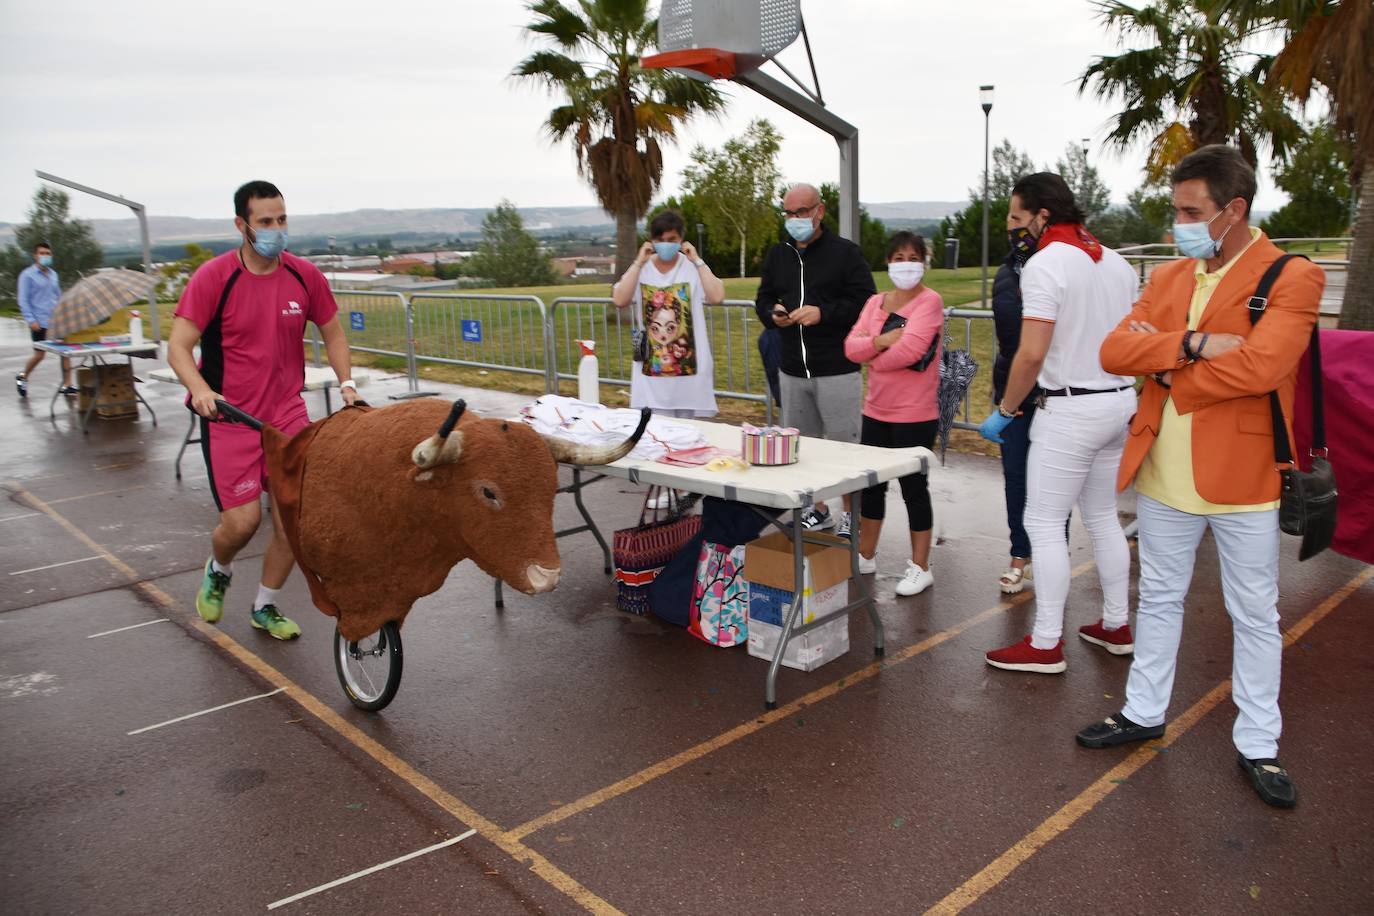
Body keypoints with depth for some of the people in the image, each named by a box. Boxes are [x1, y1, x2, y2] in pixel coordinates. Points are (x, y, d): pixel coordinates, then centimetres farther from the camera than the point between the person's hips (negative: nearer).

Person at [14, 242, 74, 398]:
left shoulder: (53, 274, 13)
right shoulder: (27, 275, -4)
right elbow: (23, 300, -7)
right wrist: (31, 320, -15)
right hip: (40, 323, -5)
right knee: (39, 355, 1)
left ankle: (66, 385, 0)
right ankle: (22, 377, 27)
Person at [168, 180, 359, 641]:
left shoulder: (304, 275, -1)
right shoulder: (213, 276, -10)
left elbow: (332, 331, 13)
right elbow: (179, 346, -12)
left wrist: (346, 383, 0)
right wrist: (200, 389, -31)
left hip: (287, 413, 3)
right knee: (243, 520, -8)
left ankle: (265, 608, 23)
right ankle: (218, 572, 30)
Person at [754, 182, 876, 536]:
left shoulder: (845, 252, -5)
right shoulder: (777, 255, 13)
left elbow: (866, 302, -10)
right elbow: (763, 298, 20)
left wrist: (823, 313, -21)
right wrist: (773, 315, -3)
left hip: (837, 370, -6)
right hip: (792, 370, 6)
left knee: (844, 445, 0)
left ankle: (850, 513, 14)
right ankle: (817, 509, 28)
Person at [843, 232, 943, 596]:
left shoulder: (930, 301, -10)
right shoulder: (875, 302, 9)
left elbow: (910, 349, -24)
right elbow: (851, 347, -1)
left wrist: (874, 360, -8)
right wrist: (881, 340, -19)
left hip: (915, 415, -6)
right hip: (877, 411, 7)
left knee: (913, 487, 3)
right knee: (871, 484, 16)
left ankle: (920, 568, 18)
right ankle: (865, 556, 33)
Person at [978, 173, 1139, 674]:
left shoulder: (1045, 263, -14)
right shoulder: (1116, 261, 11)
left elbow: (1032, 354, -21)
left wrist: (1004, 411, -10)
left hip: (1071, 408, -9)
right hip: (1122, 402, 9)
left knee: (1044, 524, -1)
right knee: (1103, 518, 18)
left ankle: (1046, 644, 4)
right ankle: (1116, 625, 29)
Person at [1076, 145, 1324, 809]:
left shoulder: (1291, 278, -9)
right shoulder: (1169, 278, 8)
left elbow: (1258, 367, -25)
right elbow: (1114, 350, -6)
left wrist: (1164, 370, -13)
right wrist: (1192, 343, -21)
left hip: (1242, 477, -5)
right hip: (1164, 474, 5)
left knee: (1255, 615, 10)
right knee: (1159, 599, 17)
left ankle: (1258, 744, 25)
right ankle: (1144, 711, 33)